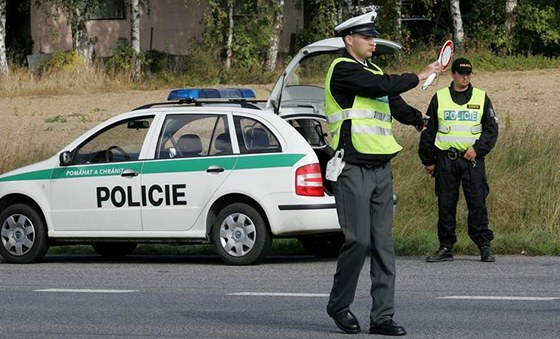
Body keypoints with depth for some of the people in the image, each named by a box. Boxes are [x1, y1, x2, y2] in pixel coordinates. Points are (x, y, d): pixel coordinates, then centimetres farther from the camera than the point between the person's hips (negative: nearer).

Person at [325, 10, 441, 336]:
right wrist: (418, 76, -10)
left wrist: (419, 119, 7)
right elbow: (381, 87, -18)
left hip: (381, 168, 8)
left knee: (384, 243, 3)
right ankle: (339, 305, 8)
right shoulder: (342, 70, -8)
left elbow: (396, 105, 21)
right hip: (353, 170, -8)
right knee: (359, 240, -10)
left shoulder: (373, 71, 19)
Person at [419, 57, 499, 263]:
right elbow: (428, 131, 11)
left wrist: (477, 148, -7)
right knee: (445, 205, 1)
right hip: (445, 159, 1)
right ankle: (446, 248, 7)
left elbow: (492, 129, 7)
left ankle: (484, 247, -1)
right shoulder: (439, 98, 8)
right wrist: (428, 160, 7)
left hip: (472, 159, -1)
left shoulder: (481, 98, 8)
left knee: (477, 203, -5)